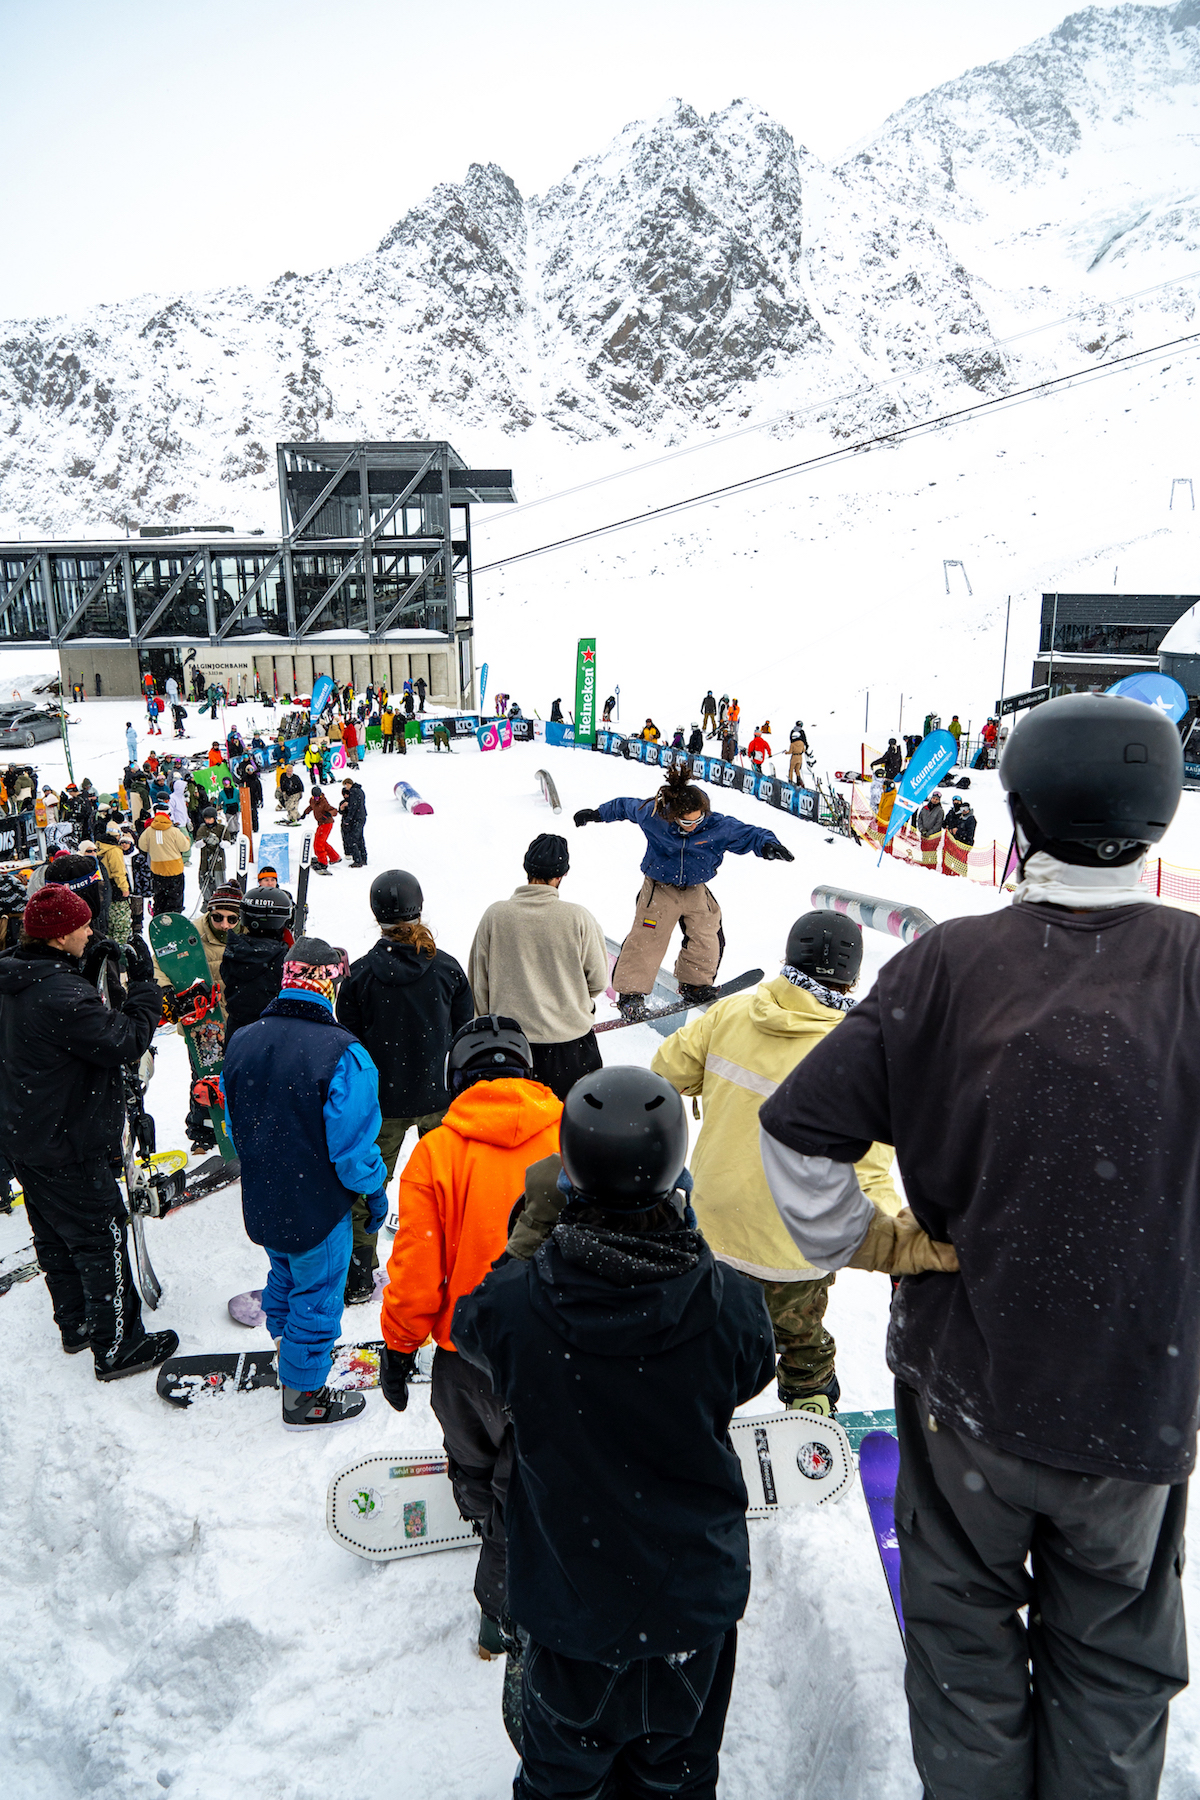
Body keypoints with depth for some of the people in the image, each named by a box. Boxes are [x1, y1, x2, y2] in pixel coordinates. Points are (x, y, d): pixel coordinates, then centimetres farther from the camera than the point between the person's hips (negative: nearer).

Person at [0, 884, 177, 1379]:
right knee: (102, 1240, 4)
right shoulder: (61, 995, -30)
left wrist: (90, 968, -1)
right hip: (67, 1145, -10)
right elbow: (126, 1041, -25)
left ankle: (76, 1323, 40)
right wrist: (143, 982, -16)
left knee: (54, 1236, 22)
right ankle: (117, 1347, 16)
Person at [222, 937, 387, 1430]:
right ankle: (302, 1397, 28)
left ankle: (286, 1351, 52)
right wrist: (374, 1191, -4)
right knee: (316, 1296, 13)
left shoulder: (241, 1042, -6)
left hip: (261, 1201, 7)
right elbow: (352, 1142, -22)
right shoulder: (341, 1052, -26)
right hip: (318, 1209, -6)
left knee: (284, 1275, 30)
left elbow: (234, 1125, 7)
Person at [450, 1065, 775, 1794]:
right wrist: (687, 1253, 1)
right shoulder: (731, 1305, -26)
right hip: (694, 1596, 0)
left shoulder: (514, 1303, -26)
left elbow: (468, 1327, -2)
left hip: (566, 1598, 0)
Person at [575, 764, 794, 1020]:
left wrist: (768, 845, -33)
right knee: (646, 940, -6)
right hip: (659, 890, -2)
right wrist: (596, 814, 12)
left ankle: (694, 986, 23)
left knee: (708, 939, 1)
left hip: (695, 892, 2)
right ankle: (631, 993, 3)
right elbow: (625, 806, -1)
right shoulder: (652, 816, -20)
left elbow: (750, 835, -12)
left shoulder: (718, 826, -20)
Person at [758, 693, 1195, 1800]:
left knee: (965, 1636, 24)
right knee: (1111, 1654, 24)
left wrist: (866, 1246, -3)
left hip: (964, 1379, 0)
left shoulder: (948, 965, -18)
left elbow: (798, 1128, -17)